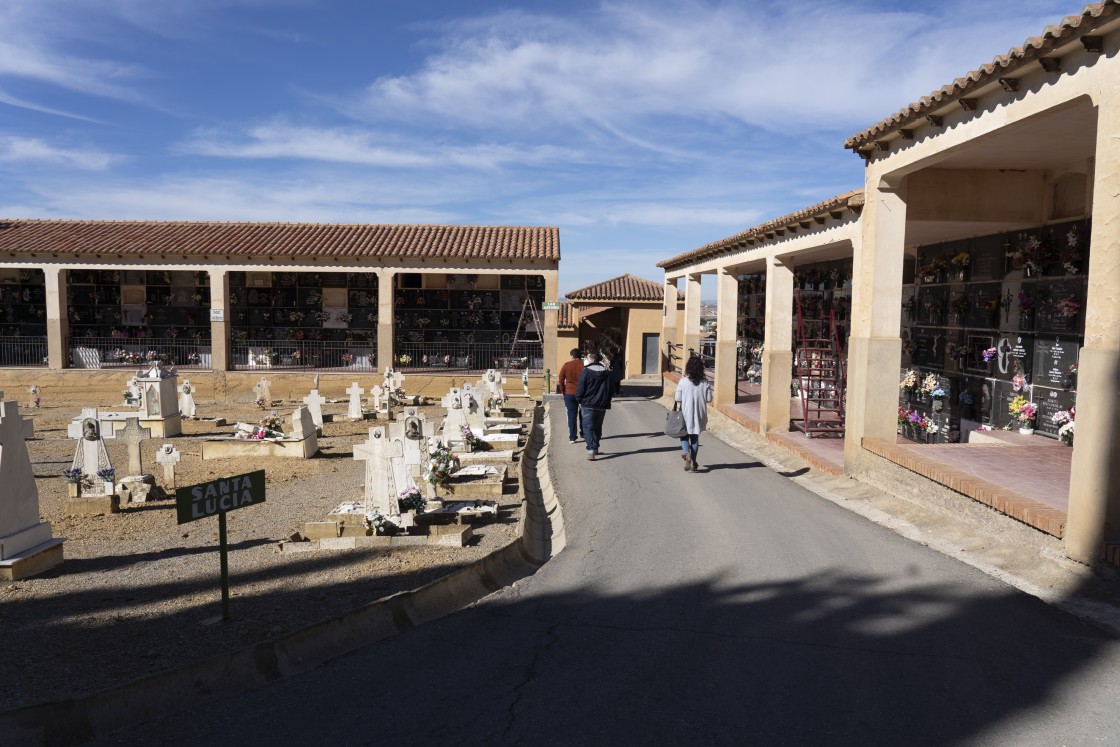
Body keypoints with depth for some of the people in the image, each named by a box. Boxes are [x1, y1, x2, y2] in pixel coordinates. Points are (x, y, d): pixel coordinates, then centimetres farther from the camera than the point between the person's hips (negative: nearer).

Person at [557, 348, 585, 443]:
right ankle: (583, 433, 26)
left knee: (572, 415, 4)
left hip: (570, 393, 0)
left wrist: (563, 391, 9)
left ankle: (572, 437, 2)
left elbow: (560, 380, 0)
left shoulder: (566, 365, -2)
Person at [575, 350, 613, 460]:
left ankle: (591, 451, -18)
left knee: (588, 427, -4)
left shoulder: (586, 372, -10)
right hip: (602, 405, 5)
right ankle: (595, 448, 26)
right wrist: (607, 402, 20)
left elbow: (580, 388, -9)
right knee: (598, 427, 18)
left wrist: (579, 400, 6)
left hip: (588, 405, -5)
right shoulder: (607, 372, 8)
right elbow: (610, 389, 13)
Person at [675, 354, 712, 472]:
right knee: (695, 438, 16)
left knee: (684, 436, 13)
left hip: (686, 414, -2)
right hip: (699, 415, 2)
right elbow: (709, 399, -2)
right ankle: (693, 463, 17)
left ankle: (687, 454, -14)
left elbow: (677, 398, -9)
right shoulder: (705, 382, -6)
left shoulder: (683, 381, -12)